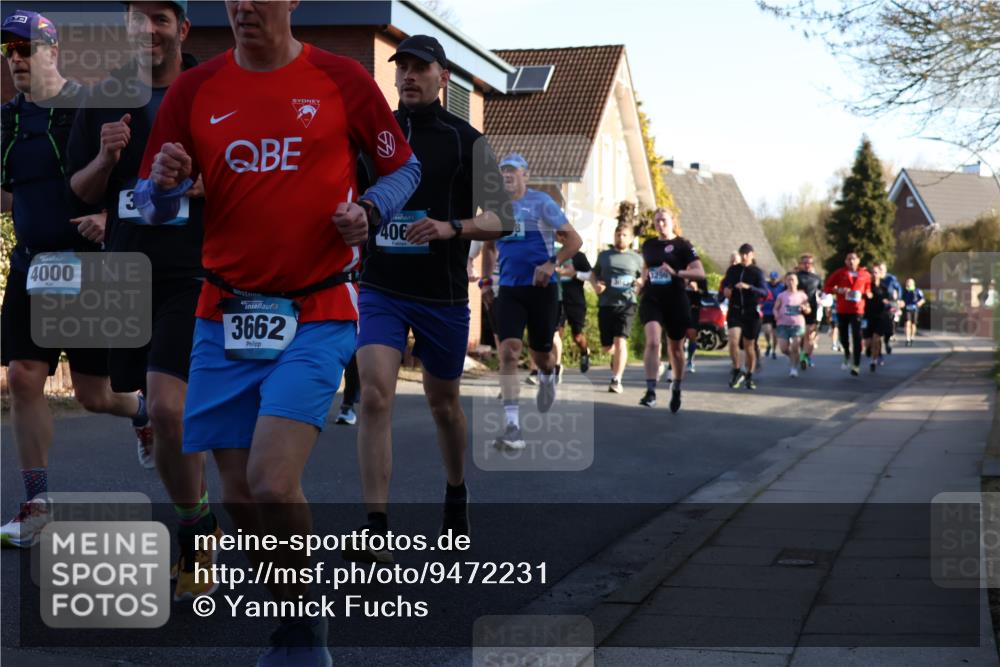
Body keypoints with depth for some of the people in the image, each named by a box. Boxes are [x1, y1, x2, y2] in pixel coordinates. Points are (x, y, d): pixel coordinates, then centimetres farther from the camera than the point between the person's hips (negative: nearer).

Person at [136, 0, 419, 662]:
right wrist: (165, 184, -15)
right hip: (225, 317, 4)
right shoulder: (193, 90, 6)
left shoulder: (343, 79, 0)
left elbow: (404, 168, 11)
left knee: (273, 484, -19)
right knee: (241, 496, 5)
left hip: (318, 315, -3)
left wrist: (367, 210, -9)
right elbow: (152, 204, 8)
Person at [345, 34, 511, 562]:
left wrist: (454, 228, -22)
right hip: (381, 289, 1)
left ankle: (456, 494, 42)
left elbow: (500, 217, -7)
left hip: (443, 294, -1)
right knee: (375, 396, -17)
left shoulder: (465, 141, -2)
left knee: (443, 404, 14)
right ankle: (377, 533, -18)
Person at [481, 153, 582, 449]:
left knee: (540, 353, 7)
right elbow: (489, 246, 26)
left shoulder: (541, 203, -5)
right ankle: (513, 426, -17)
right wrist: (485, 281, 16)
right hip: (509, 289, 3)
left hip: (541, 288, -3)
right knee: (508, 352, -13)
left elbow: (574, 239, -6)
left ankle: (547, 378, 47)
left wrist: (552, 264, -20)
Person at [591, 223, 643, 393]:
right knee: (606, 346, 7)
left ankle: (616, 380, -16)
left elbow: (643, 278, 18)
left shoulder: (636, 258, 10)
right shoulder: (604, 255, 13)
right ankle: (616, 355, 44)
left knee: (620, 341, -16)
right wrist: (595, 284, -1)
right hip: (605, 304, 2)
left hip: (626, 304, -2)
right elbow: (594, 273, 21)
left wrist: (640, 284, -6)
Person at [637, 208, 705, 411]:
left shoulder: (682, 245, -4)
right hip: (651, 301, 2)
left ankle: (676, 390, 32)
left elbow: (700, 272, -12)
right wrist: (644, 278, 9)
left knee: (675, 348, 12)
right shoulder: (648, 245, 9)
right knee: (652, 341, -21)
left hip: (676, 302, -2)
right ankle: (650, 392, -25)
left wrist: (676, 272, -25)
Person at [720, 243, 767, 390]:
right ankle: (736, 370, -1)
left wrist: (749, 287, -29)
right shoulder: (732, 270, 7)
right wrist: (725, 289, -2)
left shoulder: (757, 272, -2)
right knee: (733, 340, -19)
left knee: (749, 345, 5)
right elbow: (724, 284, 22)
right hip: (735, 311, 1)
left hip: (751, 312, -1)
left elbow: (764, 292, -13)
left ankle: (749, 376, 21)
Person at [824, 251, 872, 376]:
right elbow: (827, 287, 3)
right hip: (842, 309, 1)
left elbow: (868, 290, 20)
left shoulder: (865, 275, 5)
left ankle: (856, 365, -9)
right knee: (843, 336, 8)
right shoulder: (840, 273, 2)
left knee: (857, 338, -10)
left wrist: (866, 294, -2)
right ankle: (847, 355, 38)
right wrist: (838, 290, -14)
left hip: (857, 310, -1)